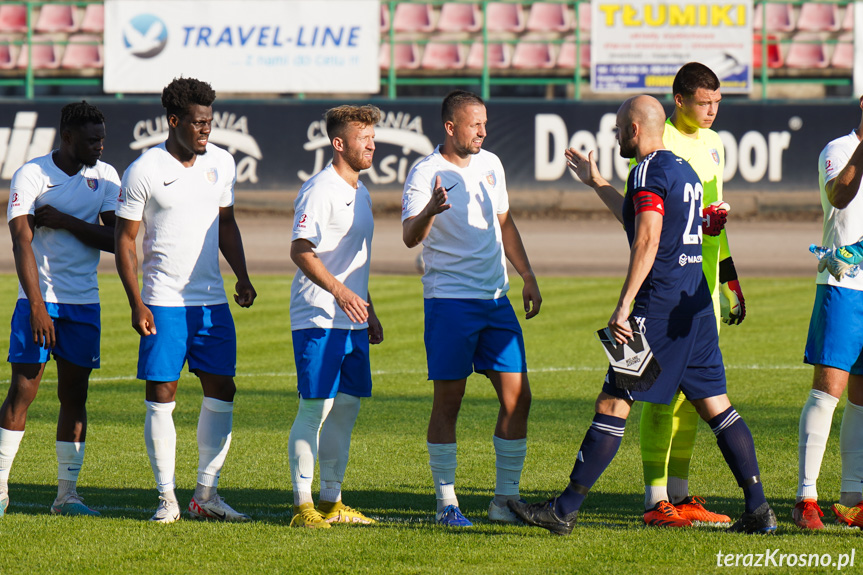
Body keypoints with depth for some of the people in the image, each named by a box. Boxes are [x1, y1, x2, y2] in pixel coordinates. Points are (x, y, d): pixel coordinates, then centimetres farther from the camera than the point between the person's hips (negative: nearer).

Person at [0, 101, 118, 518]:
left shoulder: (105, 177, 5)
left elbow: (115, 240, -3)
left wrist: (62, 220, -13)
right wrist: (37, 305, -21)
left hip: (84, 303, 4)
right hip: (38, 299, -4)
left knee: (75, 394, 4)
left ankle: (67, 493, 8)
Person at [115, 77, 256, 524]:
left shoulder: (221, 163, 6)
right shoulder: (143, 171, -9)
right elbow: (124, 238, -5)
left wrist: (242, 277, 7)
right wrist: (136, 303, -12)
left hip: (212, 300, 5)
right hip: (163, 300, -5)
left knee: (221, 392, 2)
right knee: (161, 396, -3)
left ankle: (206, 495, 11)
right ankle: (167, 498, 4)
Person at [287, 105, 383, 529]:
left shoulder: (359, 192, 18)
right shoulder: (320, 190, -11)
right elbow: (300, 251, -19)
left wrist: (369, 312, 24)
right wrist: (339, 291, -27)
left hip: (351, 320, 9)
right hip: (318, 318, -9)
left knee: (347, 406, 10)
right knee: (315, 407, -9)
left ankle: (330, 502, 17)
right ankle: (303, 506, -7)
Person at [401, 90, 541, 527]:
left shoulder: (490, 164, 12)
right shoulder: (426, 174, -9)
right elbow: (410, 237, -20)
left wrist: (528, 276, 18)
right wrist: (429, 211, -41)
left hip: (495, 299, 6)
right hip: (449, 299, -6)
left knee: (517, 396, 1)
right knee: (448, 401, -3)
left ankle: (506, 499, 8)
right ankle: (446, 503, 4)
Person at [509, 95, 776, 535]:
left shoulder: (649, 172, -10)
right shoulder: (684, 170, 18)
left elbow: (647, 241, -20)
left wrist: (624, 305, -23)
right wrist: (596, 183, 43)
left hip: (660, 307, -9)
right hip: (695, 301, 9)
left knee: (613, 405, -6)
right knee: (715, 406, 9)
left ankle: (565, 510, -4)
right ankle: (758, 509, 3)